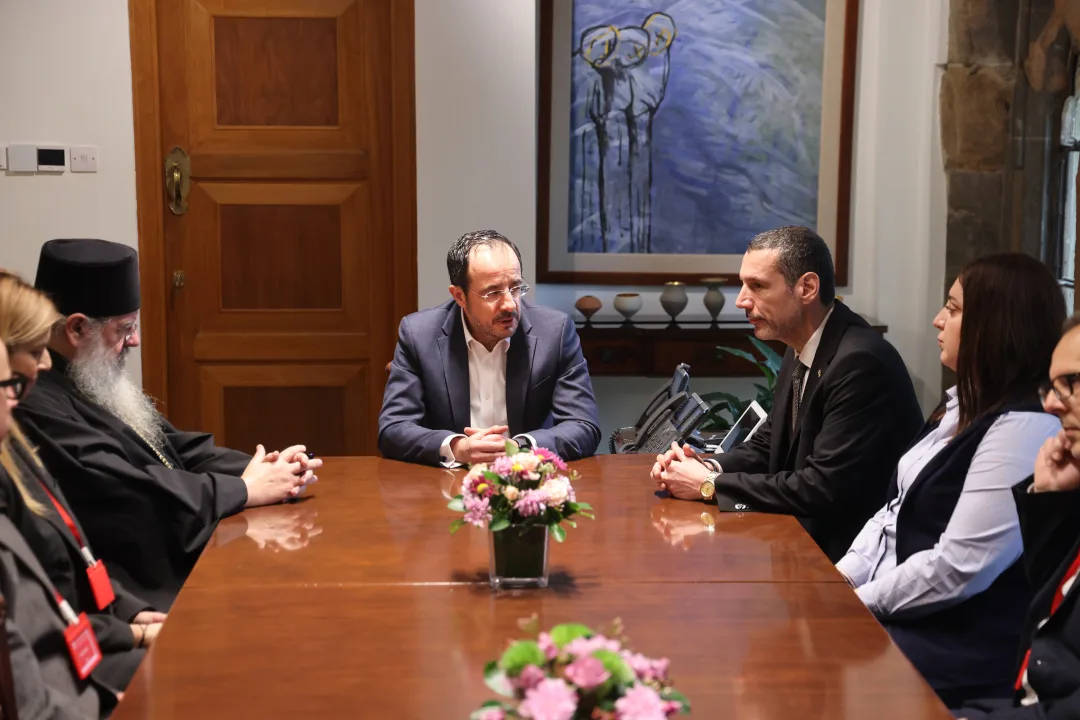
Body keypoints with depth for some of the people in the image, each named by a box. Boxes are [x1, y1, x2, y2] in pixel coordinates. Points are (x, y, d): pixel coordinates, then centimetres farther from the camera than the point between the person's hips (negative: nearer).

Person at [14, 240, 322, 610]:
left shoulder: (98, 383, 13)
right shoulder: (37, 409, -19)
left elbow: (179, 450, 14)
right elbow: (135, 494, -24)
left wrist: (264, 469, -3)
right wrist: (246, 488, -13)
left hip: (185, 562, 10)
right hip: (148, 593, -10)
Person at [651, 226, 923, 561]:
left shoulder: (861, 362, -23)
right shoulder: (801, 349, 6)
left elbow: (824, 489, -26)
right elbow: (768, 445, 15)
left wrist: (710, 485, -18)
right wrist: (708, 467, -5)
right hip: (805, 532, 8)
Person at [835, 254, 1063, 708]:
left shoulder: (1024, 429, -21)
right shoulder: (965, 405, 12)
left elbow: (956, 569, -24)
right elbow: (897, 512, 15)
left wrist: (856, 602, -15)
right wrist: (841, 577, 1)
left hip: (953, 648, -9)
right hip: (893, 613, 9)